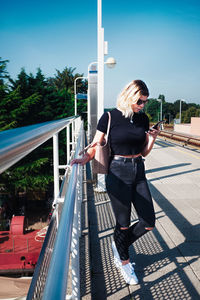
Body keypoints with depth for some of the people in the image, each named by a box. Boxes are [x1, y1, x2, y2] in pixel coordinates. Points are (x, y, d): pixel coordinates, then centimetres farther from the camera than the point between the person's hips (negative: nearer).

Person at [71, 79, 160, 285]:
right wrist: (84, 158, -21)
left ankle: (118, 245, 34)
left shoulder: (143, 119, 7)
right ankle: (124, 262, 34)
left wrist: (152, 138, -7)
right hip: (118, 174, -5)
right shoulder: (109, 117, -7)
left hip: (139, 172, 6)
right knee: (123, 224, 6)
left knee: (148, 223, 6)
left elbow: (144, 152, 11)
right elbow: (95, 146, -3)